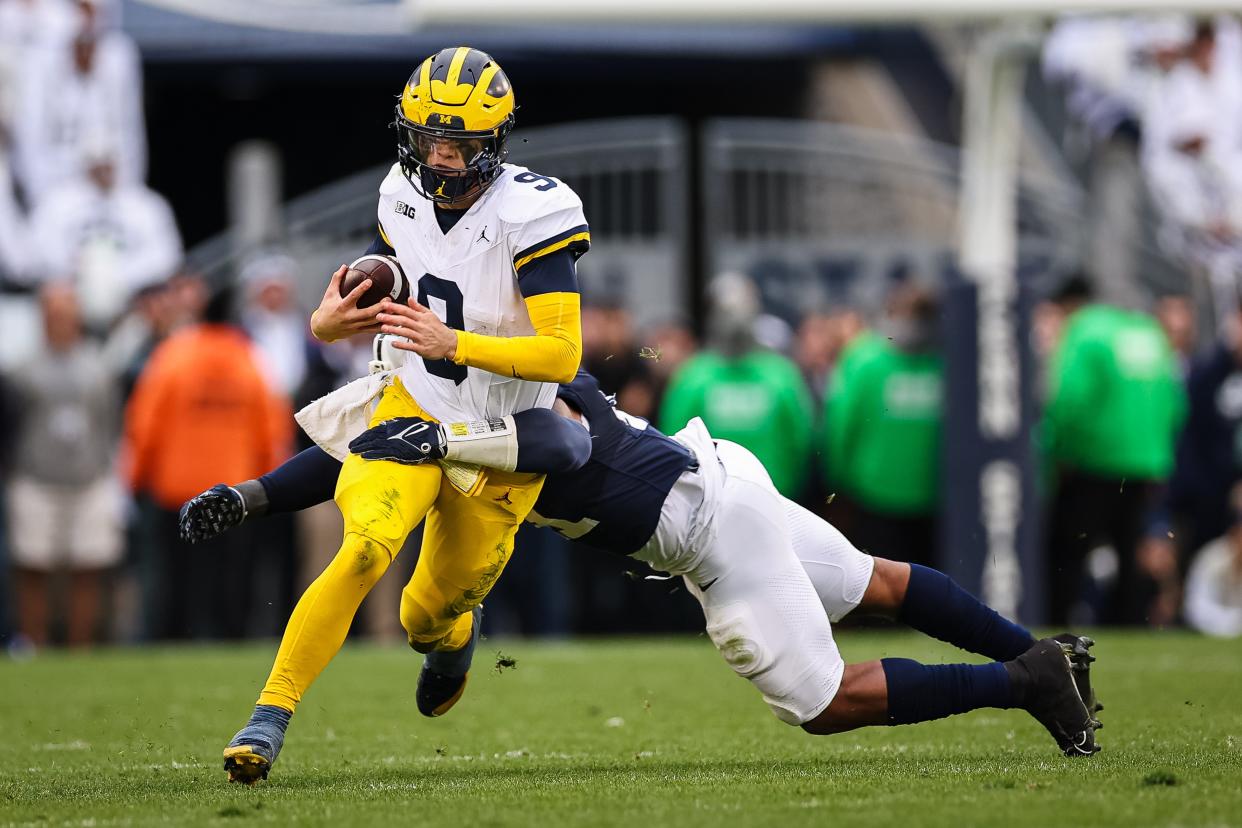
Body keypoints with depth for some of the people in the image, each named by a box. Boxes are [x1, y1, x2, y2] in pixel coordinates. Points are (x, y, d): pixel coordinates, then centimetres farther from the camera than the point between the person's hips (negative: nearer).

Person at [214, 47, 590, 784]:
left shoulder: (529, 218, -25)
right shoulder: (407, 199, -5)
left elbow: (564, 355, -30)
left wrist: (451, 342, -41)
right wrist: (330, 323, -12)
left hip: (498, 443, -2)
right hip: (415, 409, 2)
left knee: (430, 614, 9)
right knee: (366, 549, -24)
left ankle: (451, 635, 50)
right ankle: (270, 716, -22)